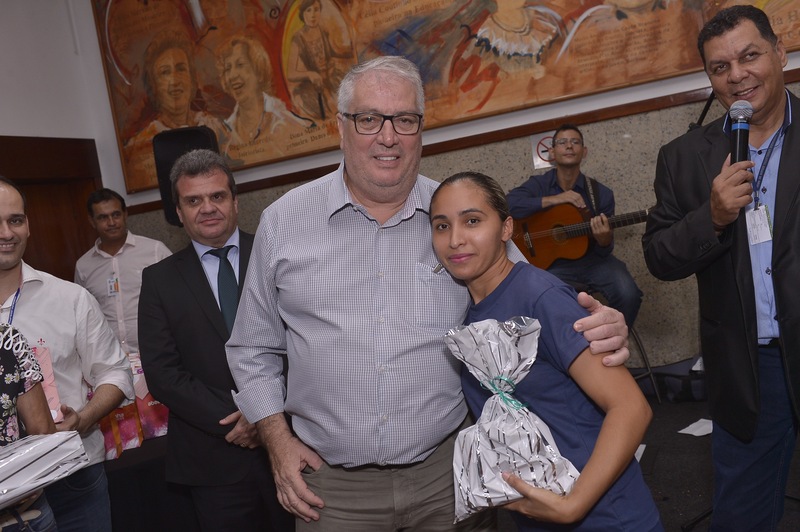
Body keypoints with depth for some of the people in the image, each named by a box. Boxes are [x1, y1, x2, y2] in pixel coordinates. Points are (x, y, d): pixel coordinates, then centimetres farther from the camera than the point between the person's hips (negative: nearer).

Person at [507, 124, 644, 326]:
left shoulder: (601, 194, -3)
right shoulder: (539, 184, -3)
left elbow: (604, 252, 0)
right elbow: (508, 203, -23)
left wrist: (604, 241, -25)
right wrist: (553, 199, -25)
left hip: (593, 259, 1)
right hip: (553, 263, -1)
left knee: (628, 294, -25)